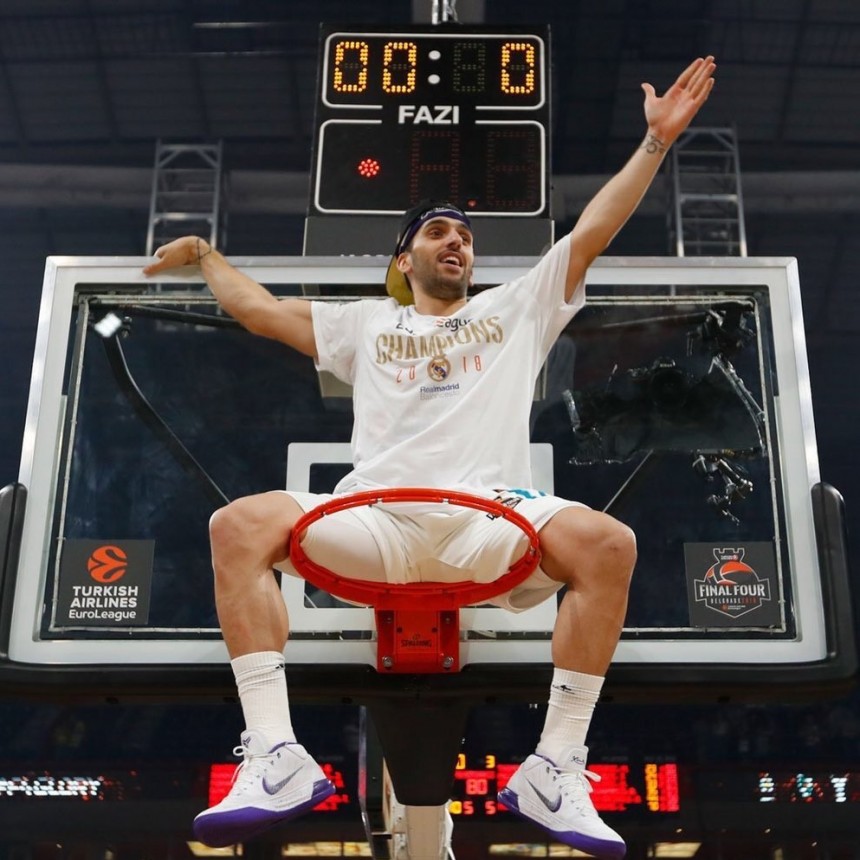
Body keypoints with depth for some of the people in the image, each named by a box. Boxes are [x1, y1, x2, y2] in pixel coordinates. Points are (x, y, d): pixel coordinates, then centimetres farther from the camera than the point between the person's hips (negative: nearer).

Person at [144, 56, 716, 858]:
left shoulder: (516, 308, 26)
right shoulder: (366, 323, 29)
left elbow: (590, 232, 21)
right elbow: (259, 309, 32)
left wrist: (655, 140, 17)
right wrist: (206, 255, 42)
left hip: (491, 521, -1)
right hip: (375, 521, 1)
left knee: (607, 542, -31)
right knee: (239, 524, -24)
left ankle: (555, 770, -25)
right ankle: (276, 758, -30)